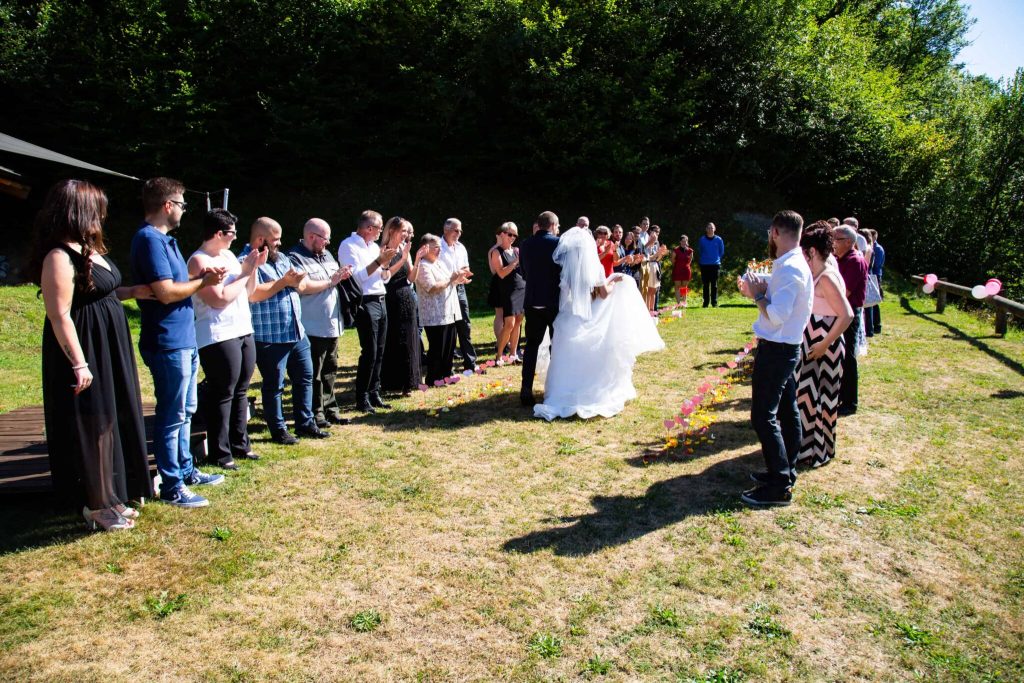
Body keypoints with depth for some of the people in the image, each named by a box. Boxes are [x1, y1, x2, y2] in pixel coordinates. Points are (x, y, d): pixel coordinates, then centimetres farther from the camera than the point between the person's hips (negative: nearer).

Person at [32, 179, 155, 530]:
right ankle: (97, 505, 14)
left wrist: (133, 292, 12)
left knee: (113, 421, 16)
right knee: (93, 426, 0)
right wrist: (78, 364, -27)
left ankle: (111, 497, 29)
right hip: (86, 353, -10)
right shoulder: (59, 256, -19)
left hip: (108, 349, 10)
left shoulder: (88, 248, 10)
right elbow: (59, 316, -23)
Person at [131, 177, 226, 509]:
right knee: (172, 415, -2)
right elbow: (166, 292, -24)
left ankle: (186, 469, 33)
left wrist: (202, 275, 1)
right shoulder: (149, 239, -17)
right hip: (168, 343, -10)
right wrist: (203, 281, -10)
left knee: (185, 411, 19)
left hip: (184, 340, 10)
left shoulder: (164, 239, 14)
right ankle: (172, 487, 8)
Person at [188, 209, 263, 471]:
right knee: (222, 395, -4)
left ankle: (239, 444, 25)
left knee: (241, 392, 14)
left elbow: (248, 292, 19)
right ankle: (219, 453, 5)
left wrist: (253, 267, 4)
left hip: (243, 331, 9)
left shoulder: (228, 255, 15)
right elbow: (219, 299, -19)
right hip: (218, 337, -9)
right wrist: (244, 273, -11)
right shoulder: (199, 261, -11)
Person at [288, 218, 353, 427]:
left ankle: (330, 410, 25)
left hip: (332, 326, 9)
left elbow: (336, 280, 26)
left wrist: (343, 275, 3)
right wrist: (331, 281, -14)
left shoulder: (326, 255, 16)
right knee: (314, 374, 0)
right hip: (313, 329, -8)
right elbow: (303, 287, -23)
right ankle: (315, 414, 9)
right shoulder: (296, 258, -11)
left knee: (329, 371, 15)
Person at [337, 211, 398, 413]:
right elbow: (356, 276, -16)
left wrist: (385, 263, -1)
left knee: (379, 352, 9)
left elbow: (385, 278, 19)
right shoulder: (348, 246, -6)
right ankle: (361, 399, -1)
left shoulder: (374, 246, 17)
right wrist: (379, 261, -17)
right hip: (365, 303, -8)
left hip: (380, 302, 8)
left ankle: (374, 393, 17)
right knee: (369, 352, -9)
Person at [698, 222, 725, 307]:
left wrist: (718, 259, 9)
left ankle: (714, 302, 5)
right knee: (706, 285, 3)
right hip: (704, 265, 0)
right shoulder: (702, 240, 3)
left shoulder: (718, 239, 2)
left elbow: (722, 251, 12)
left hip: (715, 265, 0)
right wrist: (701, 260, 9)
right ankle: (706, 303, 8)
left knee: (714, 285, 1)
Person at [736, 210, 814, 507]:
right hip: (785, 348, 11)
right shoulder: (792, 264, 11)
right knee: (787, 412, 16)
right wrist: (761, 289, 3)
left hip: (776, 350, -11)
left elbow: (777, 315, -27)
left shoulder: (790, 268, -22)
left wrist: (758, 295, -12)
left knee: (763, 416, -7)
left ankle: (779, 486, -2)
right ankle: (785, 472, 28)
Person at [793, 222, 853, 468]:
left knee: (821, 398, 4)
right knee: (806, 395, 18)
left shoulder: (827, 278, -20)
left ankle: (820, 452, 19)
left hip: (824, 349, -9)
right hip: (810, 346, 9)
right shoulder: (815, 276, 8)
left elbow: (846, 315, -26)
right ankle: (806, 444, 33)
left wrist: (824, 345, -22)